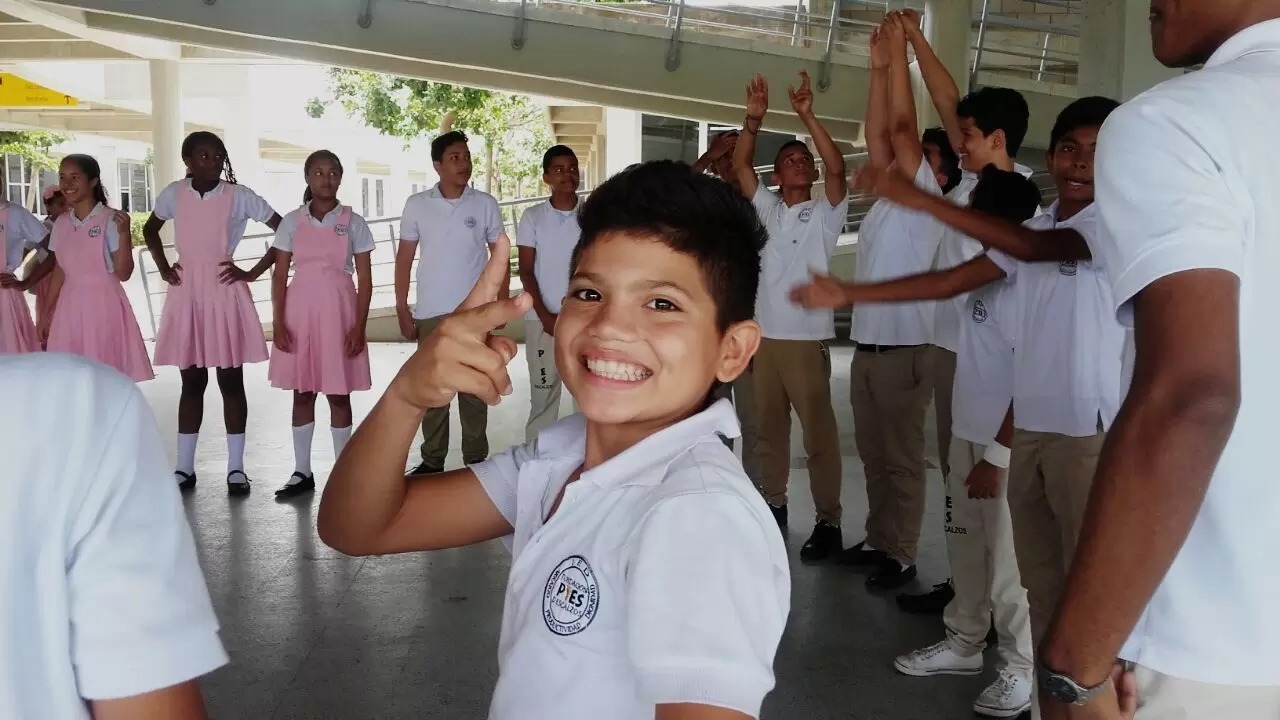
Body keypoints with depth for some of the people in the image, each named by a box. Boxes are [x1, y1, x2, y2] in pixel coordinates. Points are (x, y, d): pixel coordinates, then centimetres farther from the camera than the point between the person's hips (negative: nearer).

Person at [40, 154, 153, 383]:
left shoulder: (110, 220, -8)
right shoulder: (61, 224, 8)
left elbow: (124, 273, -12)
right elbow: (60, 272, 15)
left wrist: (124, 233, -24)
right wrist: (48, 315, 16)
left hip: (103, 305, -5)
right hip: (70, 307, 5)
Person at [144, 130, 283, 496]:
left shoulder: (239, 196, -6)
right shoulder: (173, 193, 3)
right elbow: (150, 229, 22)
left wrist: (254, 272, -8)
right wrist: (163, 267, 8)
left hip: (225, 292, -2)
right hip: (186, 292, 2)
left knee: (230, 381, 2)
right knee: (191, 382, 8)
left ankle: (236, 468, 9)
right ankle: (184, 467, 16)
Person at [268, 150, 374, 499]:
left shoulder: (353, 222, -1)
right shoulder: (292, 222, 3)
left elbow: (365, 279, -2)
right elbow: (279, 276, 4)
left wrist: (359, 326, -9)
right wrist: (278, 323, -5)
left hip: (338, 313, -2)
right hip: (300, 312, 2)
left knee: (338, 395, 3)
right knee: (302, 393, 8)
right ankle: (302, 472, 17)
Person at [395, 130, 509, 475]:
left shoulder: (485, 204, 0)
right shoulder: (417, 205, 1)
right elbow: (404, 259, 4)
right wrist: (402, 309, 0)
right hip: (430, 313, 1)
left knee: (474, 387, 5)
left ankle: (476, 458, 15)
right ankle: (432, 460, 17)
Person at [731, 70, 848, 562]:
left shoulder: (826, 212, 2)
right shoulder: (766, 208, 12)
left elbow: (838, 169, -15)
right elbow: (740, 165, 2)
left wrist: (808, 117, -22)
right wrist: (754, 119, -12)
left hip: (807, 337, -4)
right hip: (764, 335, 5)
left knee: (819, 433, -3)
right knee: (769, 429, 13)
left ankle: (829, 522, 3)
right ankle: (774, 504, 26)